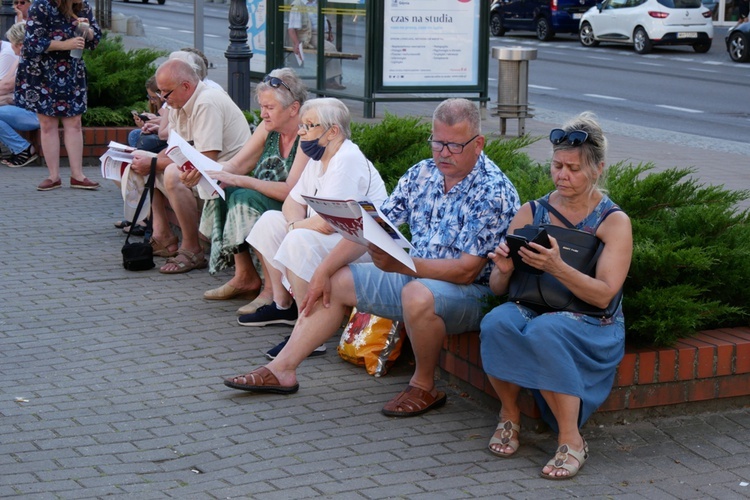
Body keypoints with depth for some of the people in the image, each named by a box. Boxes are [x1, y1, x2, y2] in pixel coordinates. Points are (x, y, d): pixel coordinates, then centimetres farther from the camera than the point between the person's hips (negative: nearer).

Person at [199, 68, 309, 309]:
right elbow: (237, 165, 4)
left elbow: (291, 190, -28)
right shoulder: (269, 128, 4)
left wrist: (239, 180, -28)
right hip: (268, 203, 9)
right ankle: (244, 278, -3)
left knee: (244, 198, -27)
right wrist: (206, 175, -18)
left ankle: (274, 288, -21)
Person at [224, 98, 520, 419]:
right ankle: (282, 369, 9)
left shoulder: (493, 191, -19)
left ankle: (424, 386, -15)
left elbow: (466, 270, -25)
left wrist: (400, 265, -36)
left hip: (470, 292, -8)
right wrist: (324, 269, -4)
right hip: (414, 278, 8)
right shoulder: (422, 174, 4)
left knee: (418, 294, -39)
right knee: (335, 281, 6)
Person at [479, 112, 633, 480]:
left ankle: (571, 440, -24)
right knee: (497, 323, -31)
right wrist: (504, 270, -16)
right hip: (531, 308, 3)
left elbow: (603, 295, -13)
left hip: (591, 324, -3)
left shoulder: (613, 222, -2)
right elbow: (498, 288, 9)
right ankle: (510, 415, -8)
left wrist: (556, 267, -29)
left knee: (545, 332, -37)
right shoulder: (531, 213, 9)